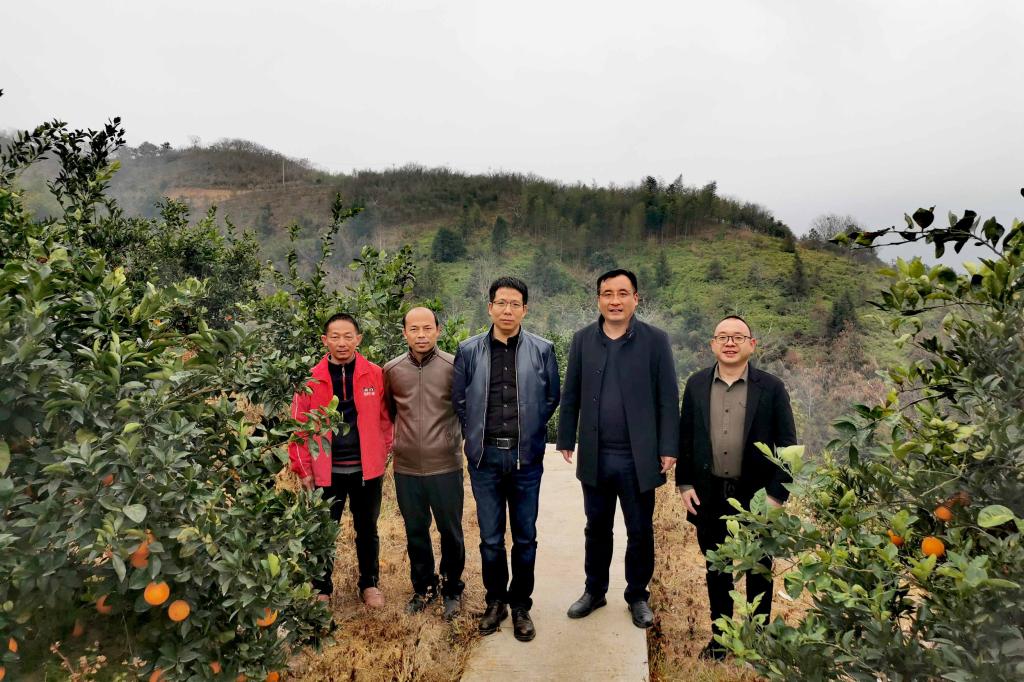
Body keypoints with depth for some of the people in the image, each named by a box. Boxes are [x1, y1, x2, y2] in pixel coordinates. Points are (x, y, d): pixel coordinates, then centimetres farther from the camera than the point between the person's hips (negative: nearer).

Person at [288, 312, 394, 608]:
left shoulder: (375, 375, -4)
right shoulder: (312, 379, -4)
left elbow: (386, 418, 3)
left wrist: (382, 455, 1)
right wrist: (304, 469, -4)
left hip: (367, 469, 0)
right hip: (326, 471, 0)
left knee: (367, 529, 16)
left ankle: (369, 584, 34)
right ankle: (321, 589, 32)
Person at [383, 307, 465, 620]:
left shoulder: (454, 366, -8)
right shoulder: (392, 370, 0)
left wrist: (463, 441, 2)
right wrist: (391, 441, 12)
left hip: (445, 466, -2)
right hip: (406, 468, 3)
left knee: (451, 531, 11)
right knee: (415, 531, 16)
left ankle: (452, 589, 32)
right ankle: (423, 588, 36)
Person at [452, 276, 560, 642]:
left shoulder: (542, 350, -2)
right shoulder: (469, 350, -1)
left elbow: (552, 397, 9)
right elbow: (459, 399, 9)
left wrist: (530, 430, 9)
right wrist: (478, 434, 8)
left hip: (526, 456, 0)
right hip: (485, 456, 1)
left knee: (525, 537, 10)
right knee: (490, 538, 10)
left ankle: (521, 606, 28)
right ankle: (495, 601, 31)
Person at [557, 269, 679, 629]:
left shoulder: (655, 340, -5)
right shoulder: (583, 339, 2)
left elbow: (668, 399, -5)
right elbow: (571, 396, 5)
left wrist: (668, 448, -8)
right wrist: (566, 440, 4)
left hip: (638, 458, -2)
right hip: (595, 457, 2)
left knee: (640, 531, 12)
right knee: (597, 527, 16)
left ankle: (638, 596, 32)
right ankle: (594, 591, 34)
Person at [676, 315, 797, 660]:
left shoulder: (771, 387, -7)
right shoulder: (696, 384, 1)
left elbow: (787, 446, -5)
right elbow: (685, 437, 5)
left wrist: (777, 494, -9)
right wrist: (685, 484, 1)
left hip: (757, 496, -2)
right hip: (709, 495, 2)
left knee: (759, 570, 15)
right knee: (716, 568, 16)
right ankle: (719, 635, 33)